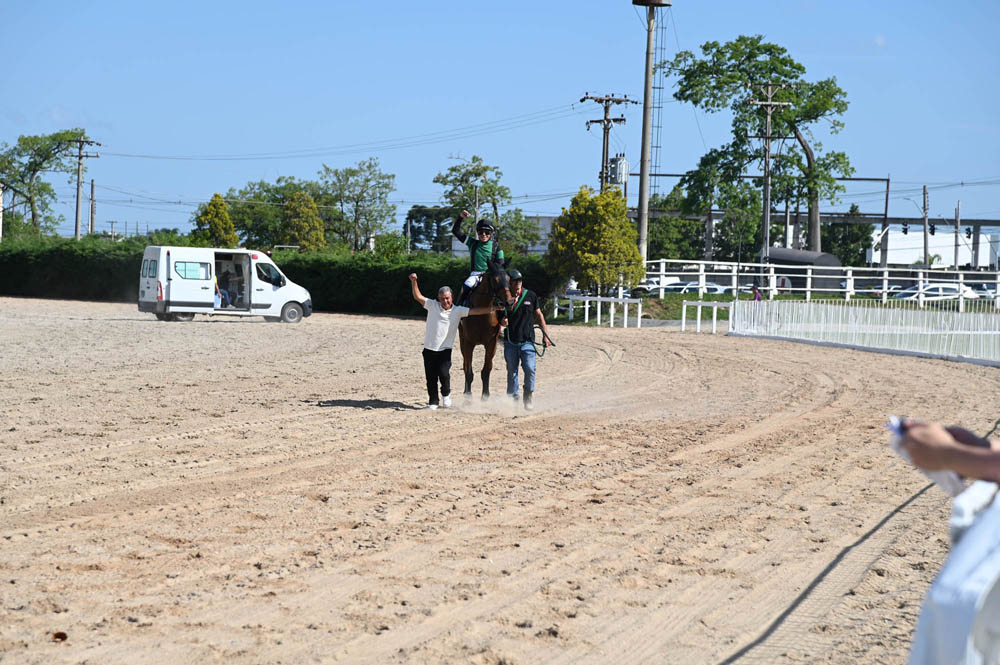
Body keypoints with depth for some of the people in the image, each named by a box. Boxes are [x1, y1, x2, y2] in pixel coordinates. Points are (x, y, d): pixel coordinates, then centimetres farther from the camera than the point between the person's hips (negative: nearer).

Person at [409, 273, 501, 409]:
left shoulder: (457, 310, 0)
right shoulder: (432, 305, 0)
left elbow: (475, 311, -4)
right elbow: (418, 297, -4)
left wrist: (494, 308, -12)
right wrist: (414, 281, -17)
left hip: (445, 350, -1)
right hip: (429, 349, 1)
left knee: (444, 374, -16)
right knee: (431, 378, 4)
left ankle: (446, 394, 12)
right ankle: (433, 402, 19)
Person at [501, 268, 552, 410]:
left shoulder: (531, 296, 4)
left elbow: (538, 315, 14)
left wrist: (545, 334, 10)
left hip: (527, 341, 0)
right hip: (510, 343, 0)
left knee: (530, 369, -13)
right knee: (511, 371, 6)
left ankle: (528, 397, 2)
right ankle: (512, 398, 18)